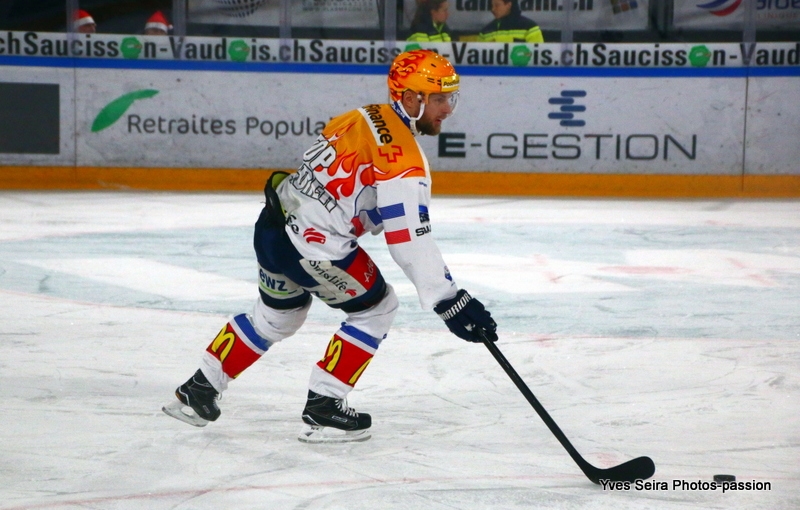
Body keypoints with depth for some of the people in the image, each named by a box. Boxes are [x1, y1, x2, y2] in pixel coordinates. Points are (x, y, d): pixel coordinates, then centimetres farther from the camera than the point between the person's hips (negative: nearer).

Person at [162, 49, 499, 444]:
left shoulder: (365, 118, 10)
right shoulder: (403, 156, -17)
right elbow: (410, 240, -22)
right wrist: (448, 302, -22)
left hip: (275, 223, 9)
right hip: (311, 245, -9)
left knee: (277, 313, 29)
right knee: (375, 309, 9)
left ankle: (198, 391, 36)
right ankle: (322, 410, 10)